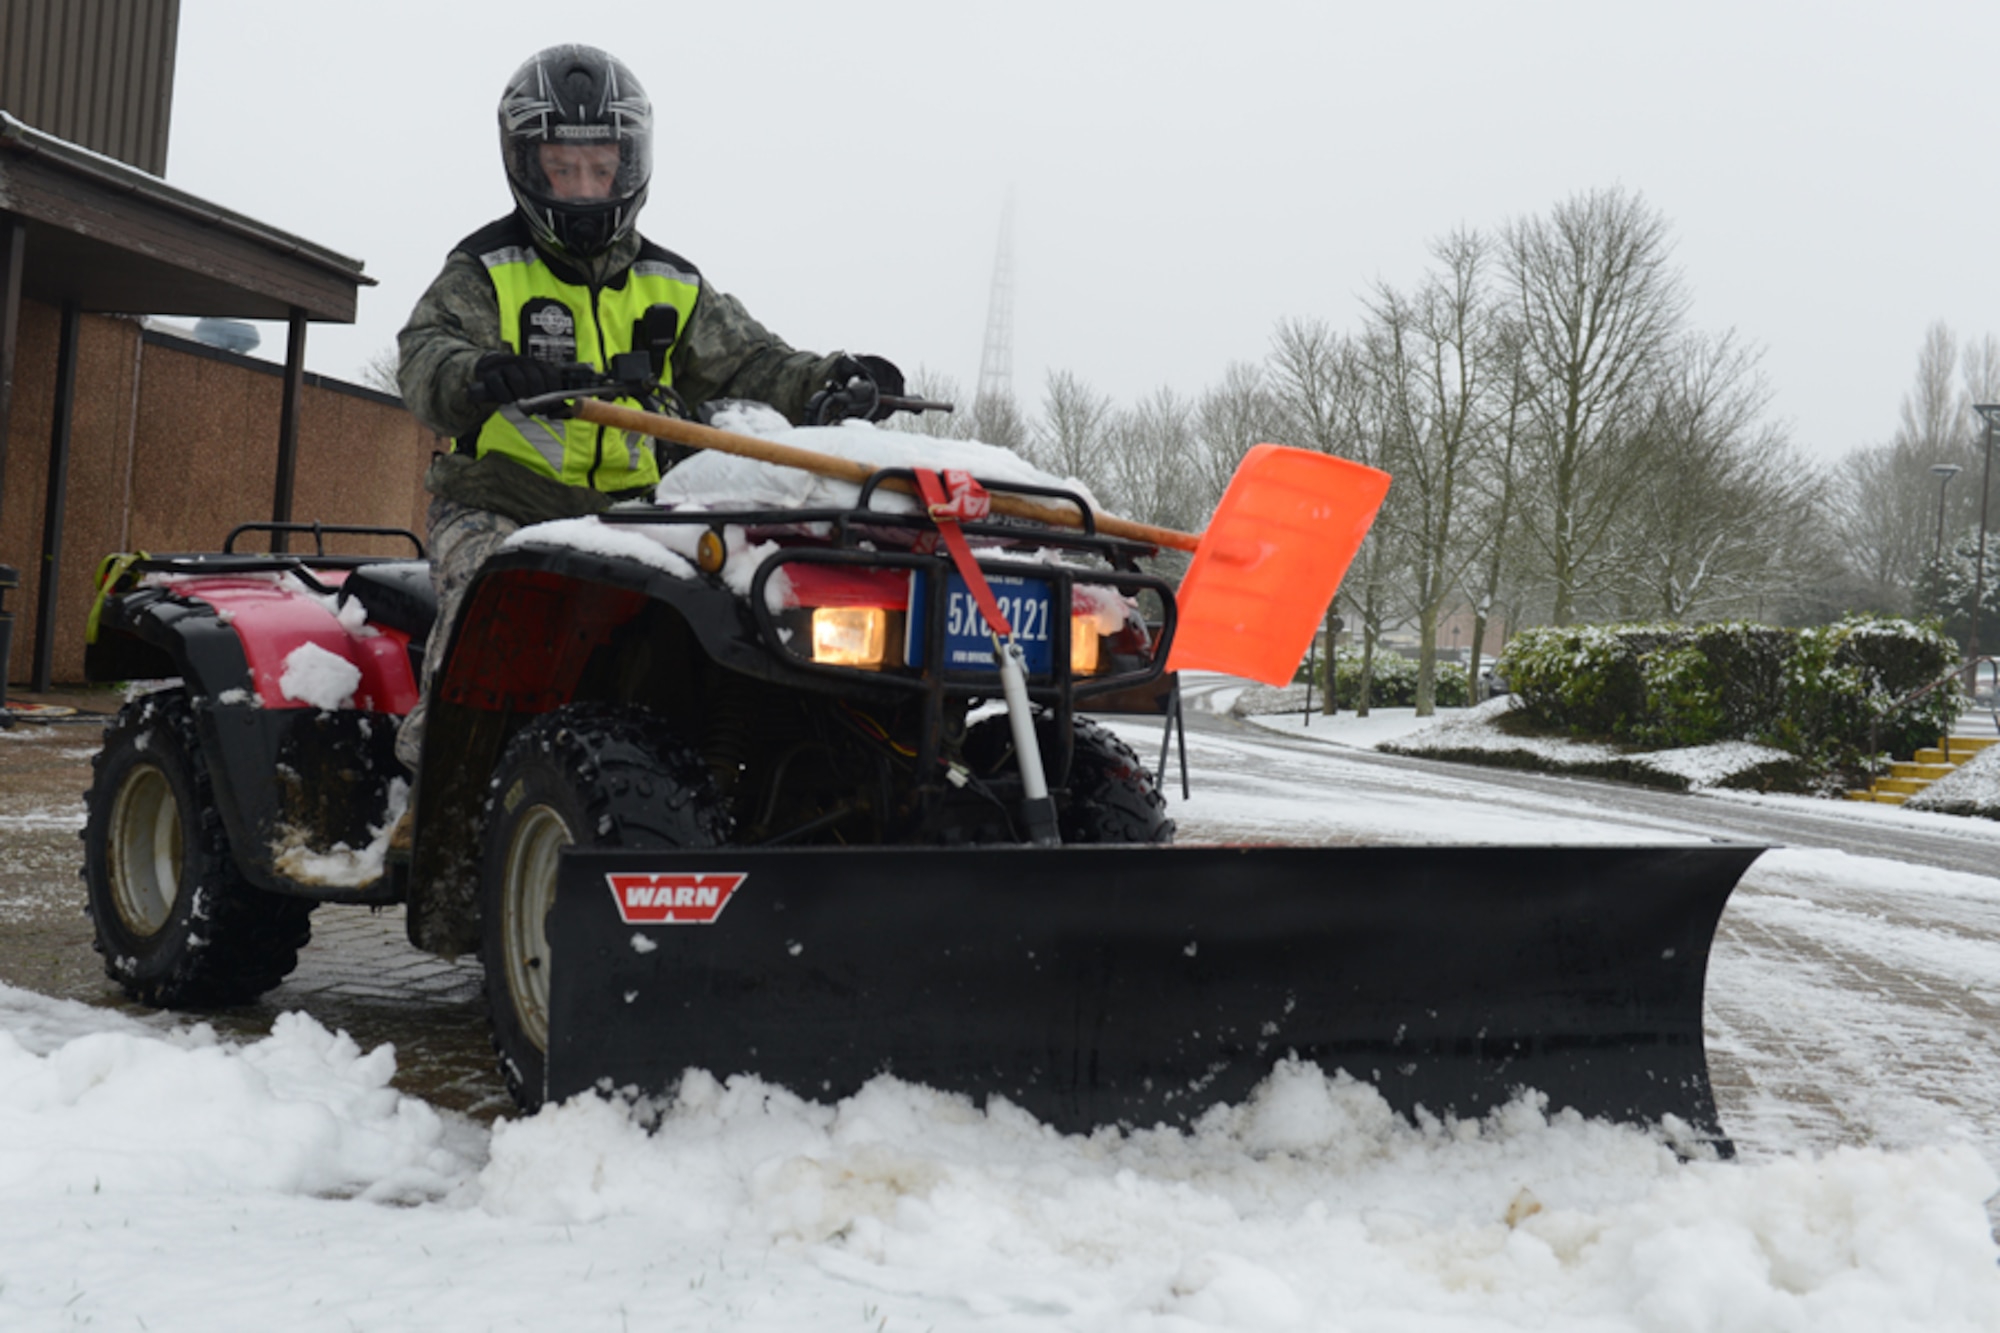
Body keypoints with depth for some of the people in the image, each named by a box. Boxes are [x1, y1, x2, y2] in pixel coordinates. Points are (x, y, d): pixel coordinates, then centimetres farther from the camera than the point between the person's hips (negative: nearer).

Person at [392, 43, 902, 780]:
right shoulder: (485, 271, 3)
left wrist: (829, 383, -13)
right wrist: (487, 373, -36)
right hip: (494, 505, -3)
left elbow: (747, 361, 9)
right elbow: (424, 356, -12)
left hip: (626, 514, 4)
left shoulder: (671, 288, 15)